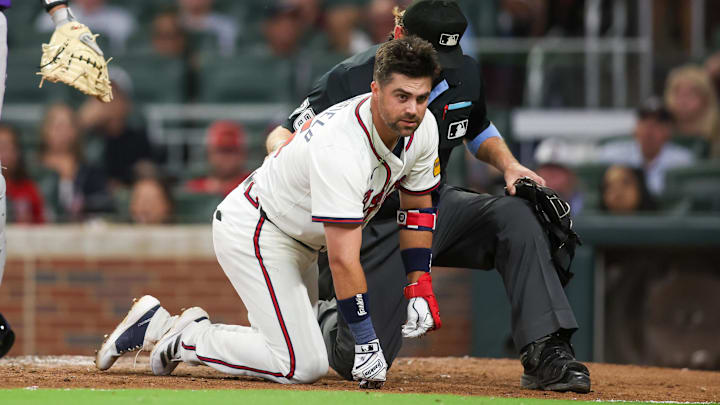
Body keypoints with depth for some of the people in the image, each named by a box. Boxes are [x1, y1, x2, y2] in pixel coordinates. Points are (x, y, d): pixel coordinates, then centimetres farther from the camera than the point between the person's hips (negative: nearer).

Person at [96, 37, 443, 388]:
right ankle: (190, 338, 1)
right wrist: (367, 342, -35)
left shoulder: (423, 128, -11)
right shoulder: (340, 148, -36)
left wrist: (419, 290, -3)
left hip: (297, 240, 10)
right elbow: (343, 260, -37)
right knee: (303, 366, -18)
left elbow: (417, 204, 6)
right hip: (253, 233, -10)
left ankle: (157, 323, 19)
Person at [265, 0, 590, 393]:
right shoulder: (350, 80, -19)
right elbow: (281, 137, -15)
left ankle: (545, 355, -25)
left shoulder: (465, 73, -2)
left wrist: (508, 165, -2)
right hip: (370, 228, -5)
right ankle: (325, 320, 27)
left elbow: (478, 131, 19)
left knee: (515, 215, -23)